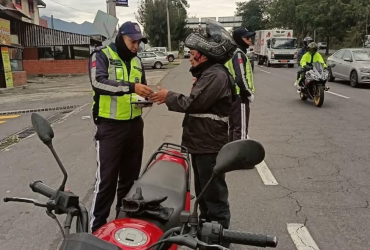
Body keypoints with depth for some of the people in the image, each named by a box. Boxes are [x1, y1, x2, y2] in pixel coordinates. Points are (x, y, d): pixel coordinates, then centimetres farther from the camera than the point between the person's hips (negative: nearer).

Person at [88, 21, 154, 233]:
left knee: (130, 176, 15)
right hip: (110, 126, -6)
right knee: (106, 179, -2)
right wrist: (131, 87, -33)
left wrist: (147, 95, -2)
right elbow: (98, 82, -24)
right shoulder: (102, 55, -6)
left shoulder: (137, 62, 14)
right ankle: (97, 227, 12)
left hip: (135, 125, 6)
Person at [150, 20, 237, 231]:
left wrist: (169, 96, -10)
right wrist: (169, 98, 6)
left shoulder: (217, 74, -18)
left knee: (215, 195, -1)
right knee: (203, 191, 22)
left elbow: (193, 103, -24)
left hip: (209, 146, -11)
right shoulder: (208, 73, 16)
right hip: (201, 143, 11)